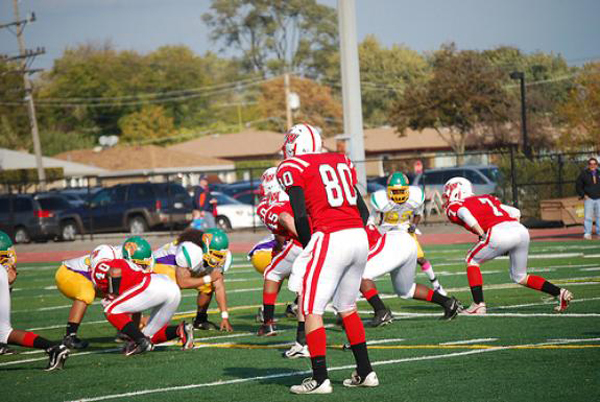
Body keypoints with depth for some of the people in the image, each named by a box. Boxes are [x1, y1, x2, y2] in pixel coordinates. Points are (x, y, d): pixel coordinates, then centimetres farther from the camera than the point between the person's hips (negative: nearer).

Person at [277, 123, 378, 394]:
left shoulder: (293, 168, 1)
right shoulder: (341, 162, 20)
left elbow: (301, 216, -8)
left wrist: (308, 248, 7)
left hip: (330, 239, -7)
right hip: (359, 237, 7)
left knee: (312, 309, 1)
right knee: (347, 307, 20)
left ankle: (320, 379, -2)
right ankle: (365, 372, 21)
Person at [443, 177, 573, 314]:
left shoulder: (455, 207, 14)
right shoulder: (486, 198, 33)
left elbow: (467, 216, -10)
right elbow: (515, 212, 28)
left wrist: (482, 235, -6)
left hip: (499, 233, -7)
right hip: (521, 231, 7)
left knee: (472, 261, 15)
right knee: (520, 277, 22)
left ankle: (478, 305, 6)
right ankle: (559, 292, 12)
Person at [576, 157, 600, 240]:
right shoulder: (584, 174, 0)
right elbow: (578, 186, 3)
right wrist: (583, 195, -6)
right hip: (588, 199, -3)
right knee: (588, 217, -7)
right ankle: (587, 233, -5)